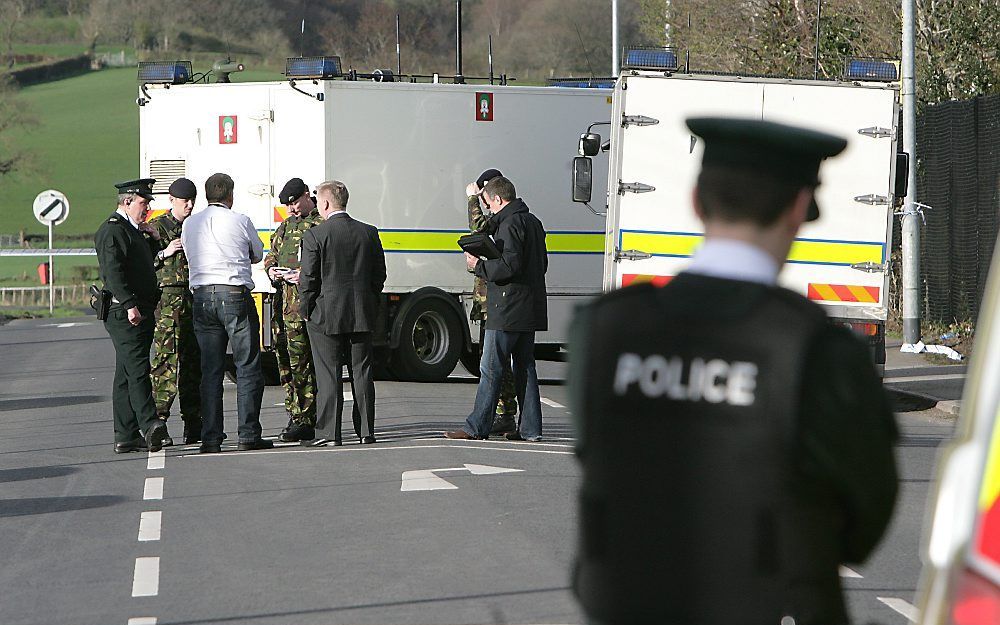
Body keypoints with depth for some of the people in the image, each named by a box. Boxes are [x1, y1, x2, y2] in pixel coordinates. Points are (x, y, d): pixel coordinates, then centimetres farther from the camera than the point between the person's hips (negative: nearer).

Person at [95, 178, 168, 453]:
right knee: (137, 368, -20)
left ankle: (126, 436, 10)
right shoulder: (112, 230, -10)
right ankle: (149, 426, -31)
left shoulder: (132, 231, 23)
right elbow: (113, 271, -21)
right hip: (123, 313, -11)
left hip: (139, 313, 11)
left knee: (127, 373, 9)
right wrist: (130, 305, -27)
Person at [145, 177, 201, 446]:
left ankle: (194, 426, 9)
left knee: (194, 361, 6)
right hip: (167, 300, -6)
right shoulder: (156, 227, 1)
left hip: (195, 299, 6)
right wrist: (164, 253, -13)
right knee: (167, 359, -12)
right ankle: (158, 421, -13)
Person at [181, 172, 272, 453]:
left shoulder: (189, 224, 8)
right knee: (247, 367, 2)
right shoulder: (240, 222, -2)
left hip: (201, 297, 4)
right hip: (235, 296, -4)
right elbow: (258, 255, 12)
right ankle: (248, 435, -2)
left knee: (210, 370, 6)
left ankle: (210, 438, 3)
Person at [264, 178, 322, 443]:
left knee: (301, 361, -11)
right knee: (285, 361, 10)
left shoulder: (323, 225, -3)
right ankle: (295, 416, 18)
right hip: (283, 300, 8)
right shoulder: (286, 226, 23)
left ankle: (304, 422, -9)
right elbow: (271, 255, 31)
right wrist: (272, 269, 8)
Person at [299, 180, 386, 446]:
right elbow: (379, 274, 8)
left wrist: (307, 309, 2)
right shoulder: (369, 233, 4)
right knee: (362, 372, 9)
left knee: (328, 374, 1)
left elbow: (307, 278, -10)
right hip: (362, 314, 4)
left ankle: (329, 431, 0)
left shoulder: (314, 236, -10)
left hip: (325, 314, -4)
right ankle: (365, 430, 11)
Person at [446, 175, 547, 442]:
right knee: (525, 367, 11)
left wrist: (479, 266, -9)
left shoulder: (510, 225, -14)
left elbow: (509, 266, -23)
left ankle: (477, 427, -4)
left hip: (507, 310, -9)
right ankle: (530, 428, 10)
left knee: (490, 369, -5)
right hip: (530, 309, 9)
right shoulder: (532, 222, 16)